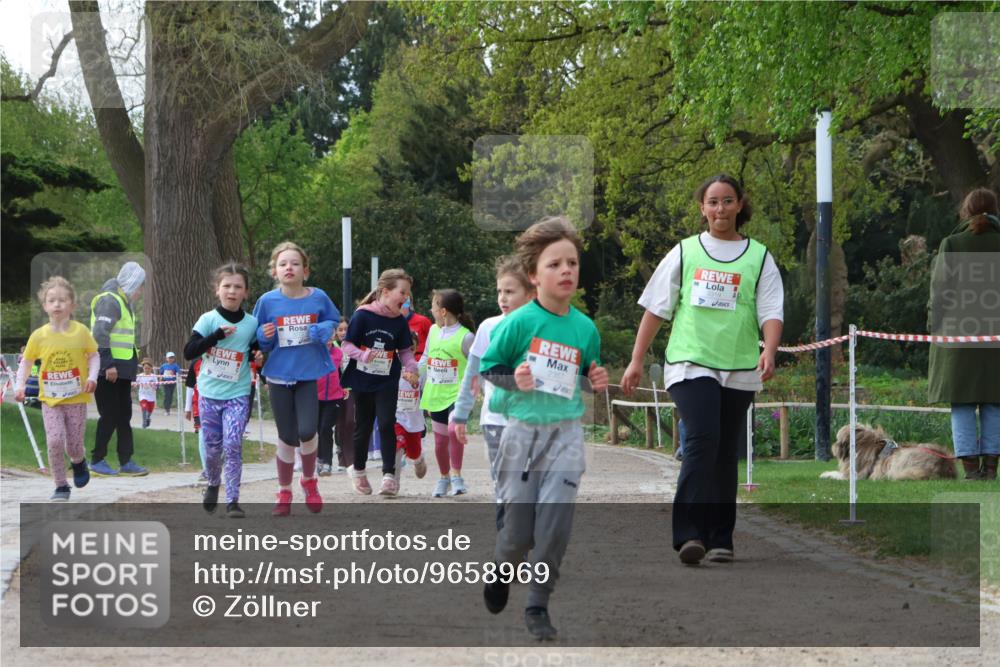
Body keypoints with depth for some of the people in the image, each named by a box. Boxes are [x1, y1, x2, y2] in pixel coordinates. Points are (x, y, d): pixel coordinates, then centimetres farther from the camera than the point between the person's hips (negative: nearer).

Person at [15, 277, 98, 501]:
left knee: (74, 446, 4)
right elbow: (26, 362, 6)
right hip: (50, 399, 0)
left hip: (76, 398, 0)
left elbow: (94, 356, 4)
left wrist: (92, 376, -12)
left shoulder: (81, 332, -6)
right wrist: (20, 385, -6)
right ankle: (61, 486, 3)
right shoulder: (38, 336, -4)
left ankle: (79, 462, 41)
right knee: (54, 441, -12)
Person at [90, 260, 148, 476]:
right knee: (110, 415, -6)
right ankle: (97, 461, 1)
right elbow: (100, 333, -21)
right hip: (108, 369, -10)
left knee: (124, 416, 10)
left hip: (122, 369, 10)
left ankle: (126, 462, 14)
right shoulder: (110, 300, -13)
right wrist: (108, 364, -25)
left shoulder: (124, 302, 18)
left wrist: (135, 359, 18)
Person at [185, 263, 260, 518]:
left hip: (238, 395, 0)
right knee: (212, 447, 6)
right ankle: (213, 484, 35)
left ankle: (233, 500, -7)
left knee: (233, 445, -12)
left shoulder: (252, 324, 1)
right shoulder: (208, 320, -4)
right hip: (209, 394, 0)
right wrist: (218, 335, -19)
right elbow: (189, 352, -12)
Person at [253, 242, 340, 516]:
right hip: (279, 376, 0)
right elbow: (257, 341, 6)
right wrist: (263, 337, -17)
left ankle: (309, 480, 17)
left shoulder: (318, 298, -5)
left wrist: (324, 330, -10)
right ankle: (284, 493, 25)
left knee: (307, 431, -13)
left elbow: (334, 321, 11)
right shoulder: (267, 302, -4)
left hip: (310, 374, 0)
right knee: (287, 437, 6)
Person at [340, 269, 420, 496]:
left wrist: (411, 369, -11)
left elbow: (405, 351, 8)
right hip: (362, 381, -1)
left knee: (387, 425, -11)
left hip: (387, 382, 1)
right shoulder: (362, 316, -11)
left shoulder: (400, 322, -1)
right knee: (363, 427, 10)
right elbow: (347, 345, -9)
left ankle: (389, 475, -7)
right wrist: (363, 355, -27)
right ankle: (358, 471, 31)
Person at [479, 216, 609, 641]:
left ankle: (538, 606, 5)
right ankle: (503, 571, 38)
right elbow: (487, 368, -1)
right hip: (522, 430, -2)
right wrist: (514, 380, -19)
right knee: (518, 529, 4)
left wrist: (595, 382, -4)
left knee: (555, 524, -10)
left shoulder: (585, 328, 2)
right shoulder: (518, 322, -9)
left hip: (566, 433, 2)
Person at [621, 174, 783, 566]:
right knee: (702, 438, -21)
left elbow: (771, 312, 2)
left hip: (738, 370, 2)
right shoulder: (685, 253, 9)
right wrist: (637, 360, 7)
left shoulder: (759, 257, 9)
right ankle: (689, 534, -24)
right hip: (690, 362, -2)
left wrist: (769, 351, -17)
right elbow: (656, 308, 11)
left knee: (726, 456, 6)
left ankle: (720, 539, 16)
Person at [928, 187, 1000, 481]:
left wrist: (935, 328, 5)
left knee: (962, 404, 1)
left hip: (959, 334, -1)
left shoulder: (952, 244, -3)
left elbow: (940, 291, -3)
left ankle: (970, 467, -4)